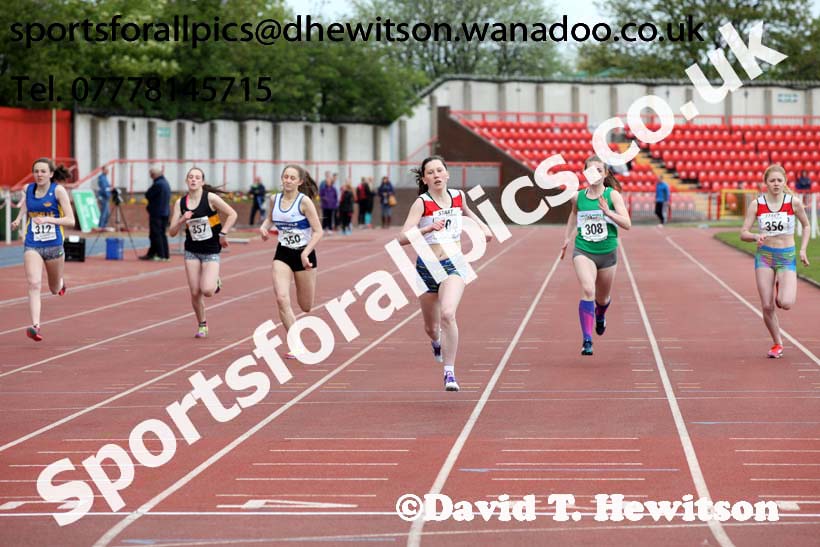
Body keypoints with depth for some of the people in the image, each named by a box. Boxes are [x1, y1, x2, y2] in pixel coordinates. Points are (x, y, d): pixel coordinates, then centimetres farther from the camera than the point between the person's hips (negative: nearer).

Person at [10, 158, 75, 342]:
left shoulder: (58, 191, -9)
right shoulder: (29, 189, 2)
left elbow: (70, 220, -12)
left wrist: (48, 219, -25)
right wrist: (18, 221, 4)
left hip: (54, 245, -1)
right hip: (32, 246, 1)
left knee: (55, 289, 17)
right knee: (34, 284, -19)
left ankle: (61, 283, 55)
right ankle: (35, 326, -25)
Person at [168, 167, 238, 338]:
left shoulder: (210, 198, -12)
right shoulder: (180, 203, -1)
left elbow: (232, 214, -7)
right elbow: (172, 232, -1)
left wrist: (223, 234, -13)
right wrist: (182, 220, -18)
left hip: (211, 251, -3)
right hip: (192, 251, 3)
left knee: (207, 290, -17)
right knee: (195, 292, 1)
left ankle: (216, 282, 19)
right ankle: (202, 326, 21)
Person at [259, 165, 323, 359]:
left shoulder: (304, 201, -13)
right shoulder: (275, 199, 1)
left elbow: (318, 231, -13)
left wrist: (305, 253, -24)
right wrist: (264, 226, 0)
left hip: (304, 254, -3)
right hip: (283, 254, 3)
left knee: (306, 306, 7)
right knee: (281, 299, -17)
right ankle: (296, 345, -8)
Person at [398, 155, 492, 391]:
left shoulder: (458, 196, 2)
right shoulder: (421, 203, -11)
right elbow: (403, 238, -23)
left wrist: (482, 226, 18)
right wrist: (429, 228, -36)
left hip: (453, 265, 0)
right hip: (427, 267, 0)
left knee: (448, 314, -26)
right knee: (431, 326, 16)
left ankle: (449, 372, -20)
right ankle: (437, 342, 56)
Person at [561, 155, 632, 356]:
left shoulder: (613, 195, -8)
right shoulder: (578, 197, 0)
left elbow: (627, 224, -15)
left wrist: (607, 212, -27)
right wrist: (567, 238, 26)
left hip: (607, 253, 0)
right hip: (583, 251, 0)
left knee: (602, 298, 17)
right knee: (587, 290, -25)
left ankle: (600, 315, 56)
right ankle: (587, 340, -26)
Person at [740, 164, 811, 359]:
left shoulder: (793, 203, -5)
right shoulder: (757, 205, -4)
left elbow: (806, 226, 11)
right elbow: (743, 233, -3)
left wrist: (803, 250, 0)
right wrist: (756, 236, -24)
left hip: (787, 257, -1)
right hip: (764, 255, 1)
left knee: (785, 303, -18)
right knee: (767, 306, -3)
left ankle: (782, 288, 20)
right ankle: (777, 344, 18)